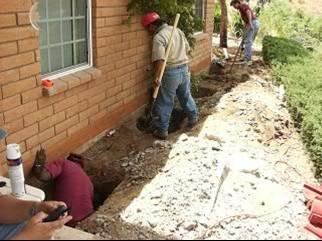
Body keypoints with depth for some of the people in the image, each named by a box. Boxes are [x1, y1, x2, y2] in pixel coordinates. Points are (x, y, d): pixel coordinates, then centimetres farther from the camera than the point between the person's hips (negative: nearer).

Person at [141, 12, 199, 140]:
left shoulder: (158, 37, -17)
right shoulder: (177, 30, 8)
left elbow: (159, 59, -28)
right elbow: (187, 49, 15)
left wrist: (156, 77, -32)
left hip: (170, 72, -7)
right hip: (184, 68, 7)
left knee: (165, 102, 3)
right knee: (186, 96, 25)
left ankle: (162, 130, 11)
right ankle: (193, 118, 41)